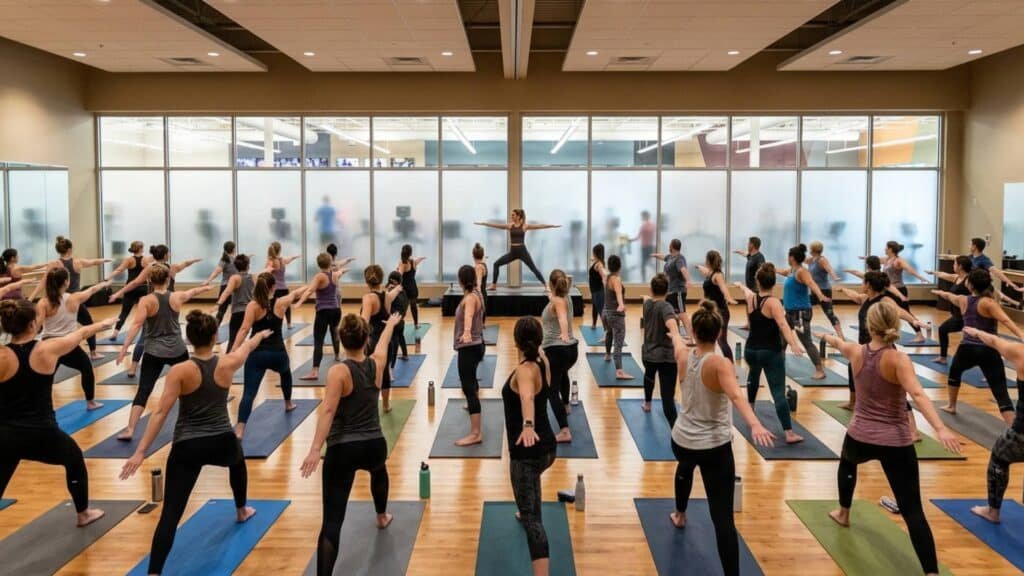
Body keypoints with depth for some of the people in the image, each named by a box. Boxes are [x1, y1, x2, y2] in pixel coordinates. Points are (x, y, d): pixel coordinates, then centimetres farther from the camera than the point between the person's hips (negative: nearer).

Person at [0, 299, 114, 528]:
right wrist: (103, 324, 29)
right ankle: (83, 513, 45)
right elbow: (81, 333, 13)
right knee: (75, 459, 30)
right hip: (42, 434, 0)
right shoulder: (48, 349, -7)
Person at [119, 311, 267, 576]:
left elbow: (161, 413, -15)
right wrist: (260, 335, 42)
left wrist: (140, 452, -14)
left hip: (187, 448, -3)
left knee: (171, 513, -4)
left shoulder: (180, 371, -10)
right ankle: (241, 511, 59)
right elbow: (246, 347, 21)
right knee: (237, 462, 39)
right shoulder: (227, 364, -2)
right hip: (222, 443, 3)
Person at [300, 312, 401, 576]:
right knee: (379, 470, 41)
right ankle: (382, 516, 63)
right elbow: (384, 341, 24)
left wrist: (315, 449, -27)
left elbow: (328, 411, -23)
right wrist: (391, 323, 44)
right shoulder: (376, 363, 2)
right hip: (375, 446, 5)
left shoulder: (339, 371, -12)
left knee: (332, 520, -7)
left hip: (343, 451, -5)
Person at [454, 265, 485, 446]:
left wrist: (466, 332, -64)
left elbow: (468, 315, -44)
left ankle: (475, 433, -23)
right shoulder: (476, 294, 9)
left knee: (468, 387, -16)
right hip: (475, 344, 10)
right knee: (471, 379, 34)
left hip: (469, 347, -10)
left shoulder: (470, 298, -20)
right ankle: (473, 404, 60)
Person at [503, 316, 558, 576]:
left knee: (530, 516, -10)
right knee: (531, 476, 41)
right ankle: (527, 512, 67)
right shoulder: (542, 362, 2)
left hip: (527, 451, -9)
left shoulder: (524, 370, -23)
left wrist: (527, 426, -64)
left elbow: (527, 397, -46)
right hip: (545, 447, 10)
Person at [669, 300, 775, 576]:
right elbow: (736, 396, -38)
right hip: (714, 447, -6)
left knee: (685, 467, 41)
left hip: (681, 440, 6)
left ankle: (680, 515, 62)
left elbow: (677, 341, 22)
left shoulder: (683, 355, -3)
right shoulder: (720, 364, -20)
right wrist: (755, 425, -52)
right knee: (722, 517, -8)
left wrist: (674, 333, 44)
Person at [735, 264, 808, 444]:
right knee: (779, 393, -10)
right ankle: (789, 433, -14)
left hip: (751, 350, 6)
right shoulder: (773, 302, -14)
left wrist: (741, 285, 52)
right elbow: (783, 325, -29)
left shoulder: (750, 298, 3)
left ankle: (750, 406, 51)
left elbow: (746, 291, 29)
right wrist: (794, 345, -41)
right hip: (771, 353, -6)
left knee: (754, 372, 38)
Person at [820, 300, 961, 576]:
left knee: (847, 462, 39)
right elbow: (918, 395, -31)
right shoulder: (898, 360, -16)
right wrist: (940, 429, -39)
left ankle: (843, 513, 56)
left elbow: (839, 343, 22)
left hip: (860, 437, 4)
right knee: (912, 511, -5)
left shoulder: (855, 352, -2)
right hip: (896, 443, -4)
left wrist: (830, 338, 45)